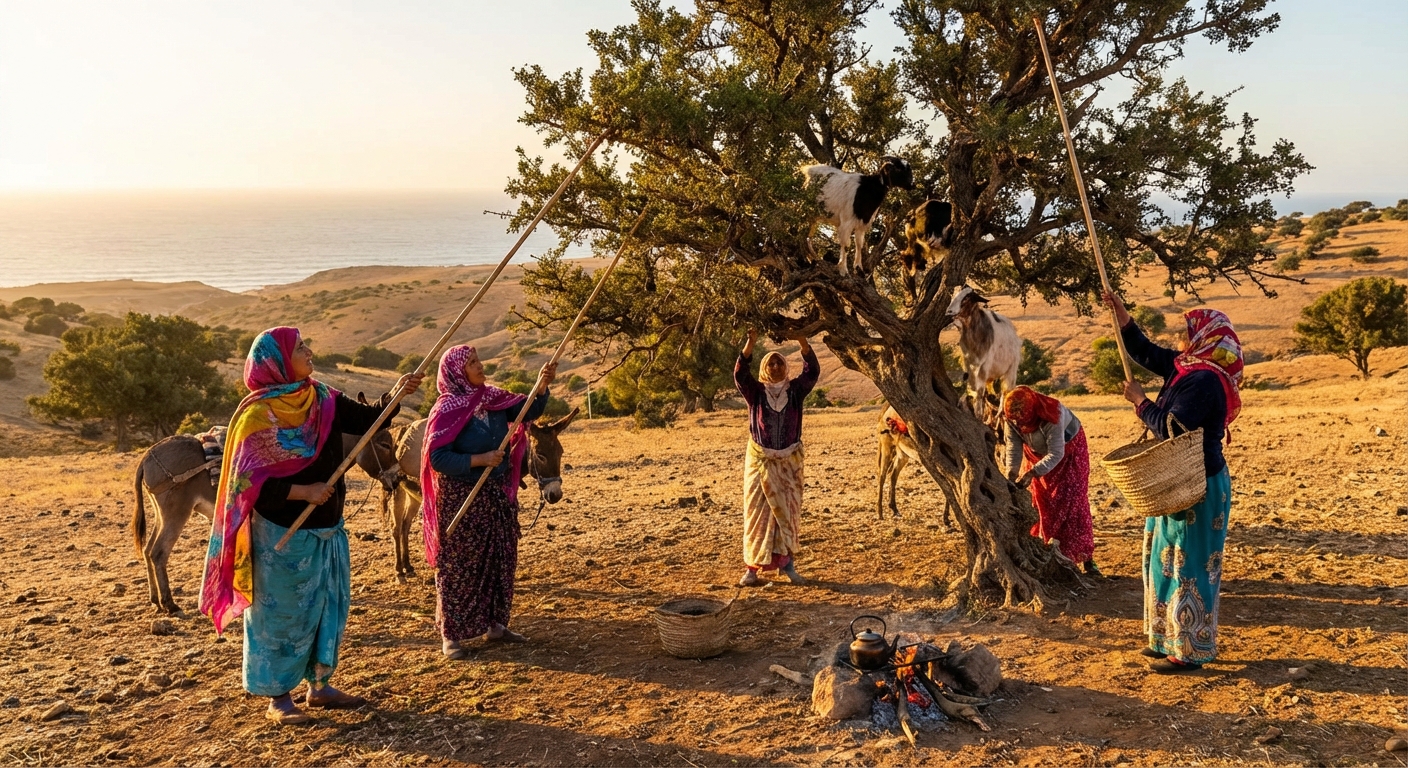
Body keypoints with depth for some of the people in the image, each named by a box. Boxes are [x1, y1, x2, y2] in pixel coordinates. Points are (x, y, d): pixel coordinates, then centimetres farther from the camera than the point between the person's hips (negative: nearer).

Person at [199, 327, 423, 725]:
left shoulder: (322, 399, 1)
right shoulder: (258, 414, -17)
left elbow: (367, 420, 2)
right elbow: (249, 481, -18)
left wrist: (395, 395, -14)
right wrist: (303, 492, -23)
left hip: (326, 529, 7)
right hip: (282, 534, -7)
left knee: (329, 604, 14)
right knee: (283, 613, 4)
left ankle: (320, 685, 28)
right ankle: (278, 697, 17)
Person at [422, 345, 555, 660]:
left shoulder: (492, 397, 3)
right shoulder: (447, 409, -15)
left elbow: (529, 410, 4)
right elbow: (437, 457, -19)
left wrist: (542, 386, -13)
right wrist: (478, 460, -24)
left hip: (497, 494, 7)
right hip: (460, 499, -7)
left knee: (500, 560, 13)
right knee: (459, 565, 1)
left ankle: (494, 624, 26)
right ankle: (451, 635, 11)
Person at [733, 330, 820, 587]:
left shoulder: (795, 391, 3)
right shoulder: (756, 392, 0)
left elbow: (812, 372, -10)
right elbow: (740, 374, -16)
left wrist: (802, 342, -22)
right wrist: (750, 343, -27)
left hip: (789, 462, 2)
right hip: (760, 460, -1)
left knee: (788, 512, 5)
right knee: (757, 512, -1)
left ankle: (787, 563, 12)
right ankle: (752, 568, 0)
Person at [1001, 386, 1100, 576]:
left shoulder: (1051, 417, -40)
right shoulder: (1010, 417, -25)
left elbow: (1056, 454, -37)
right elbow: (1014, 446, -22)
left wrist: (1032, 473, -47)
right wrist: (1011, 474, -36)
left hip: (1068, 449, -4)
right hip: (1037, 453, 5)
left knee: (1072, 503, -8)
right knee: (1039, 502, 0)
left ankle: (1087, 559, -5)